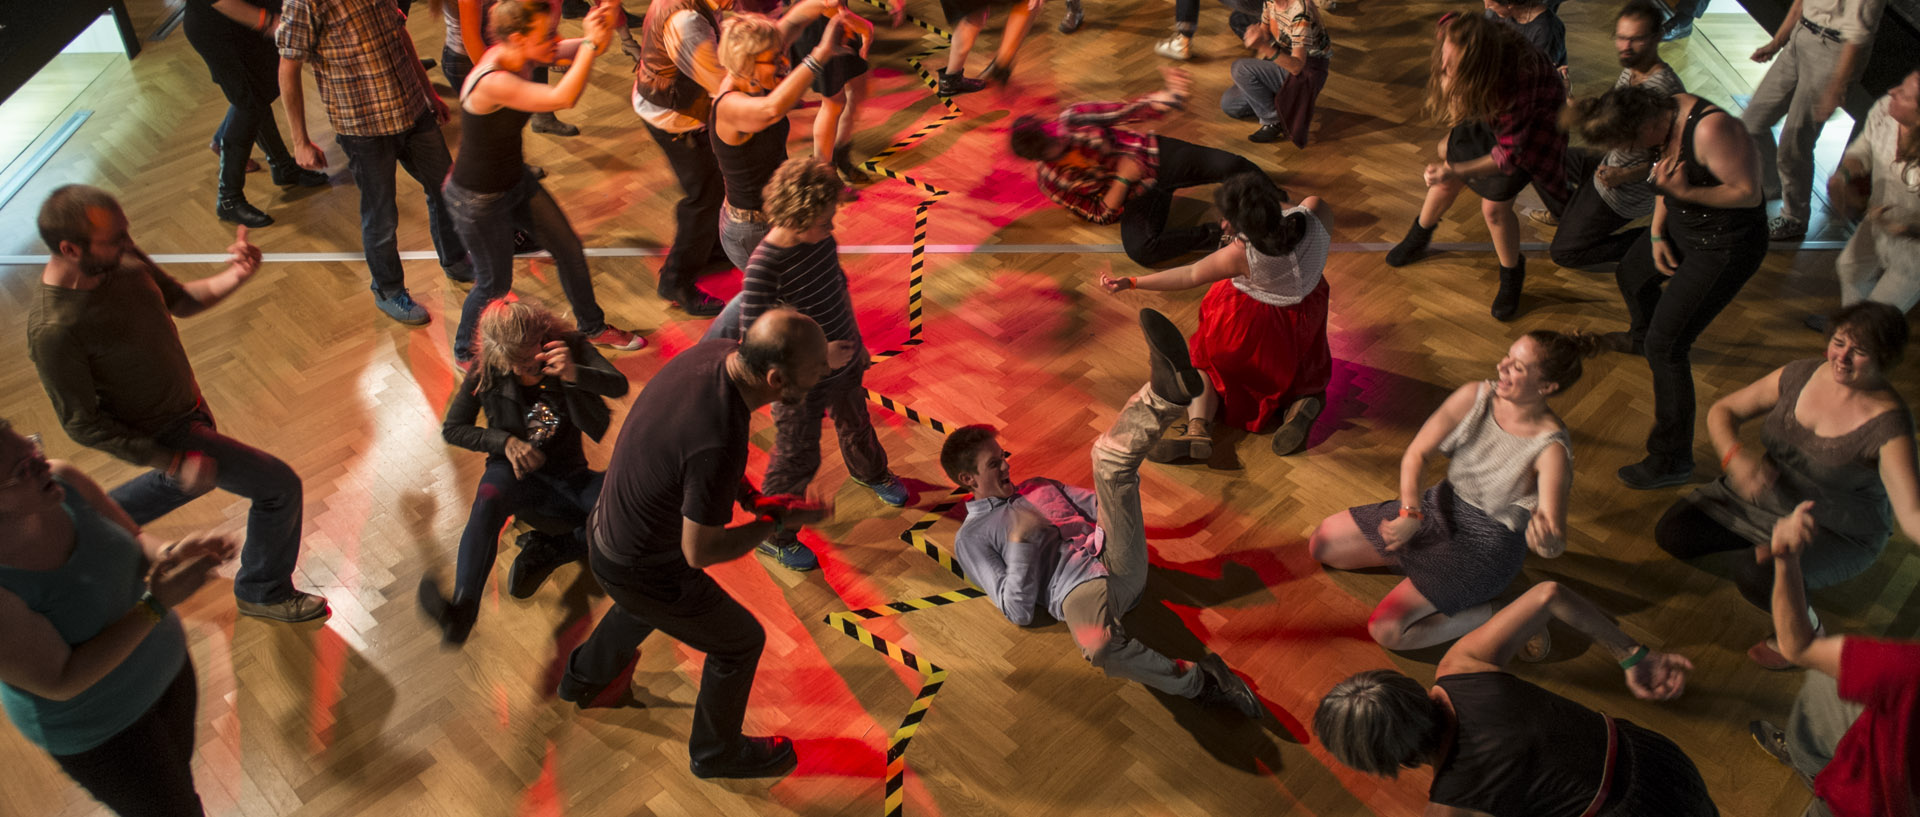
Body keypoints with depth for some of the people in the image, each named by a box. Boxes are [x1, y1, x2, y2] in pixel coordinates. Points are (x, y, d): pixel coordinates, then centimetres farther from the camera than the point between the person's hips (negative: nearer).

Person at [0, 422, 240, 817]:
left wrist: (174, 553, -28)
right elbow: (60, 683, -29)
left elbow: (136, 545, -5)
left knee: (179, 772, 30)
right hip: (98, 729, -5)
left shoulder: (62, 480, -21)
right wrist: (158, 604, -36)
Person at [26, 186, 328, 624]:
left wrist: (232, 277, -18)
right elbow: (82, 424, -23)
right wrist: (174, 462, -23)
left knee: (183, 483, 34)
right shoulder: (54, 332, -34)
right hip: (162, 434, -8)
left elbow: (180, 300, 3)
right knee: (279, 486, -3)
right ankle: (264, 592, 20)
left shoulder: (121, 257, -14)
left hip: (187, 404, 8)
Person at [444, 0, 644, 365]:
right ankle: (464, 352, 39)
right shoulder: (491, 82, -37)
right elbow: (562, 98, -45)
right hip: (479, 200, -8)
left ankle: (593, 328, 40)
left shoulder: (512, 52, -12)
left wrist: (596, 33, -36)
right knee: (495, 285, 11)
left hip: (516, 180, 8)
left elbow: (569, 49, -15)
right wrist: (591, 43, -40)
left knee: (569, 248, 17)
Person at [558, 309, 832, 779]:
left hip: (607, 526, 8)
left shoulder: (714, 352, -16)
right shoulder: (720, 444, -42)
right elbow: (700, 552, -28)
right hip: (641, 571, -8)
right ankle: (717, 751, 42)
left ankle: (585, 677, 65)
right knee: (741, 641, 16)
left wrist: (749, 498, -1)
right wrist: (778, 521, -17)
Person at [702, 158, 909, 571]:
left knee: (856, 422, 32)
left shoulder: (821, 239, -12)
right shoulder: (765, 268, -33)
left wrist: (856, 342, 16)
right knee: (797, 460, 10)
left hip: (845, 363, 7)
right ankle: (773, 535, 34)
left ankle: (869, 472, 64)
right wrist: (817, 356, -30)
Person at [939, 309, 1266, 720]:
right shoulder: (971, 539, 11)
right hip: (1079, 593, -5)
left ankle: (1169, 390, -39)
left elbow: (1102, 507, 24)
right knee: (1099, 644, -44)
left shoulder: (1039, 487, 29)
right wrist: (1020, 543, -12)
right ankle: (1197, 681, -27)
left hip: (1120, 561, 6)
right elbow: (1019, 611, 0)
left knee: (1109, 456, -13)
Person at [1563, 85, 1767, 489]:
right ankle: (1641, 339, 69)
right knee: (1631, 275, 33)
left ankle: (1673, 459, 3)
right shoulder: (1664, 113, -9)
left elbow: (1748, 192, -29)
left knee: (1665, 347, -10)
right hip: (1681, 226, 9)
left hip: (1724, 247, -9)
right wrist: (1657, 234, 2)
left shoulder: (1710, 129, -36)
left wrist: (1687, 192, -34)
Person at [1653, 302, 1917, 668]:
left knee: (1756, 576, -34)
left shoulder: (1888, 423, -25)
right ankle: (1767, 539, 16)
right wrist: (1734, 456, -25)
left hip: (1837, 534, -6)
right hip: (1766, 493, 6)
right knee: (1671, 533, -5)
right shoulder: (1800, 375, -10)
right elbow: (1722, 411, -4)